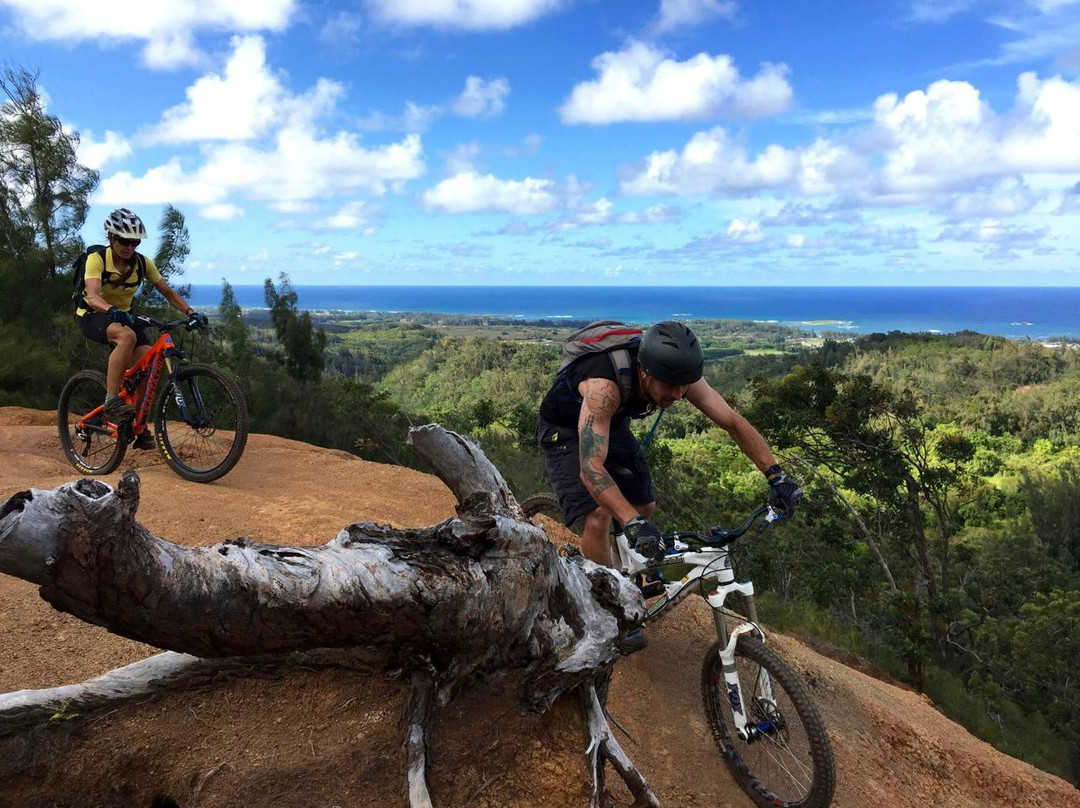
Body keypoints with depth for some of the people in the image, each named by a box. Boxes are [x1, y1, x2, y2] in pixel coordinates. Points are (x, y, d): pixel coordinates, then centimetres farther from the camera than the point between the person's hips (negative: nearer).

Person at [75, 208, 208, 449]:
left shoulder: (142, 263, -6)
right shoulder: (97, 259, -19)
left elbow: (168, 292, -6)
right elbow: (92, 297, -33)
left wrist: (190, 312, -23)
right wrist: (113, 311, -53)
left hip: (124, 316, 5)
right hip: (92, 316, -5)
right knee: (127, 336, -38)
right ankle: (112, 399, -31)